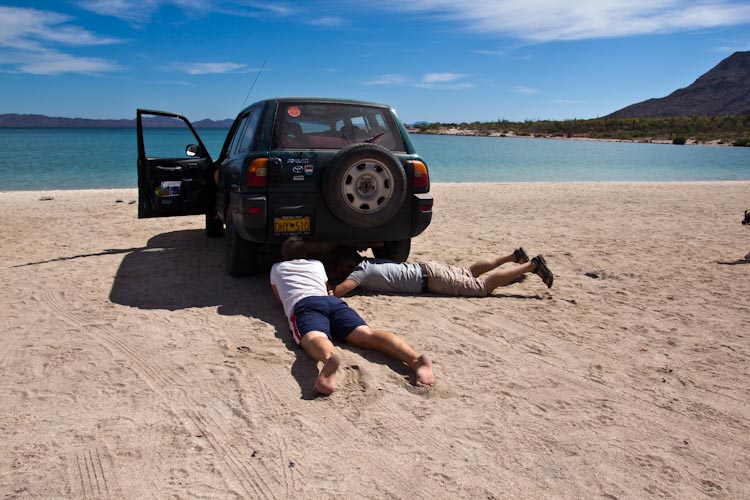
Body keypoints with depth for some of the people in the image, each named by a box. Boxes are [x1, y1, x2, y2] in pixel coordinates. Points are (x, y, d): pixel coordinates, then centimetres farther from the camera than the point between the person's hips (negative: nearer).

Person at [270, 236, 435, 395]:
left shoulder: (277, 268, 33)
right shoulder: (317, 264, 38)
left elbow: (280, 298, 45)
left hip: (303, 305, -2)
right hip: (332, 301, 3)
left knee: (314, 339, -33)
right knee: (367, 334, -21)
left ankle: (330, 359, -72)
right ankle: (416, 359, -48)